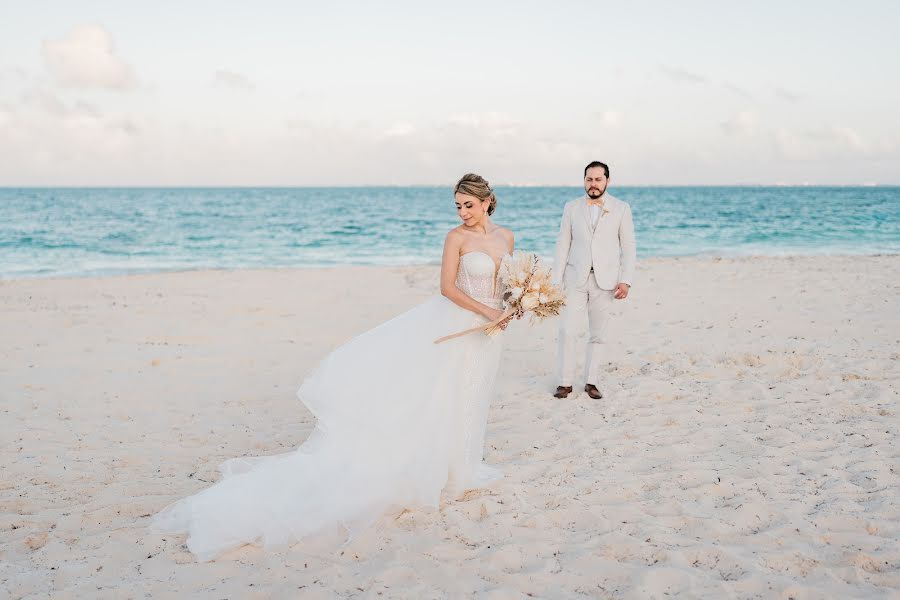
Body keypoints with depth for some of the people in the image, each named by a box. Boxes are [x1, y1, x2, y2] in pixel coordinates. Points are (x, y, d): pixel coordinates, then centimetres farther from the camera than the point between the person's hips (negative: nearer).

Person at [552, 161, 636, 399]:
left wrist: (626, 280, -9)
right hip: (575, 279, 0)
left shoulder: (621, 209, 1)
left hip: (604, 281, 0)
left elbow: (628, 247, 1)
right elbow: (563, 245, 5)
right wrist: (556, 281, -1)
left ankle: (591, 382, 16)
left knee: (598, 334, 6)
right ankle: (565, 382, 1)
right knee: (566, 329, -8)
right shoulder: (572, 207, 5)